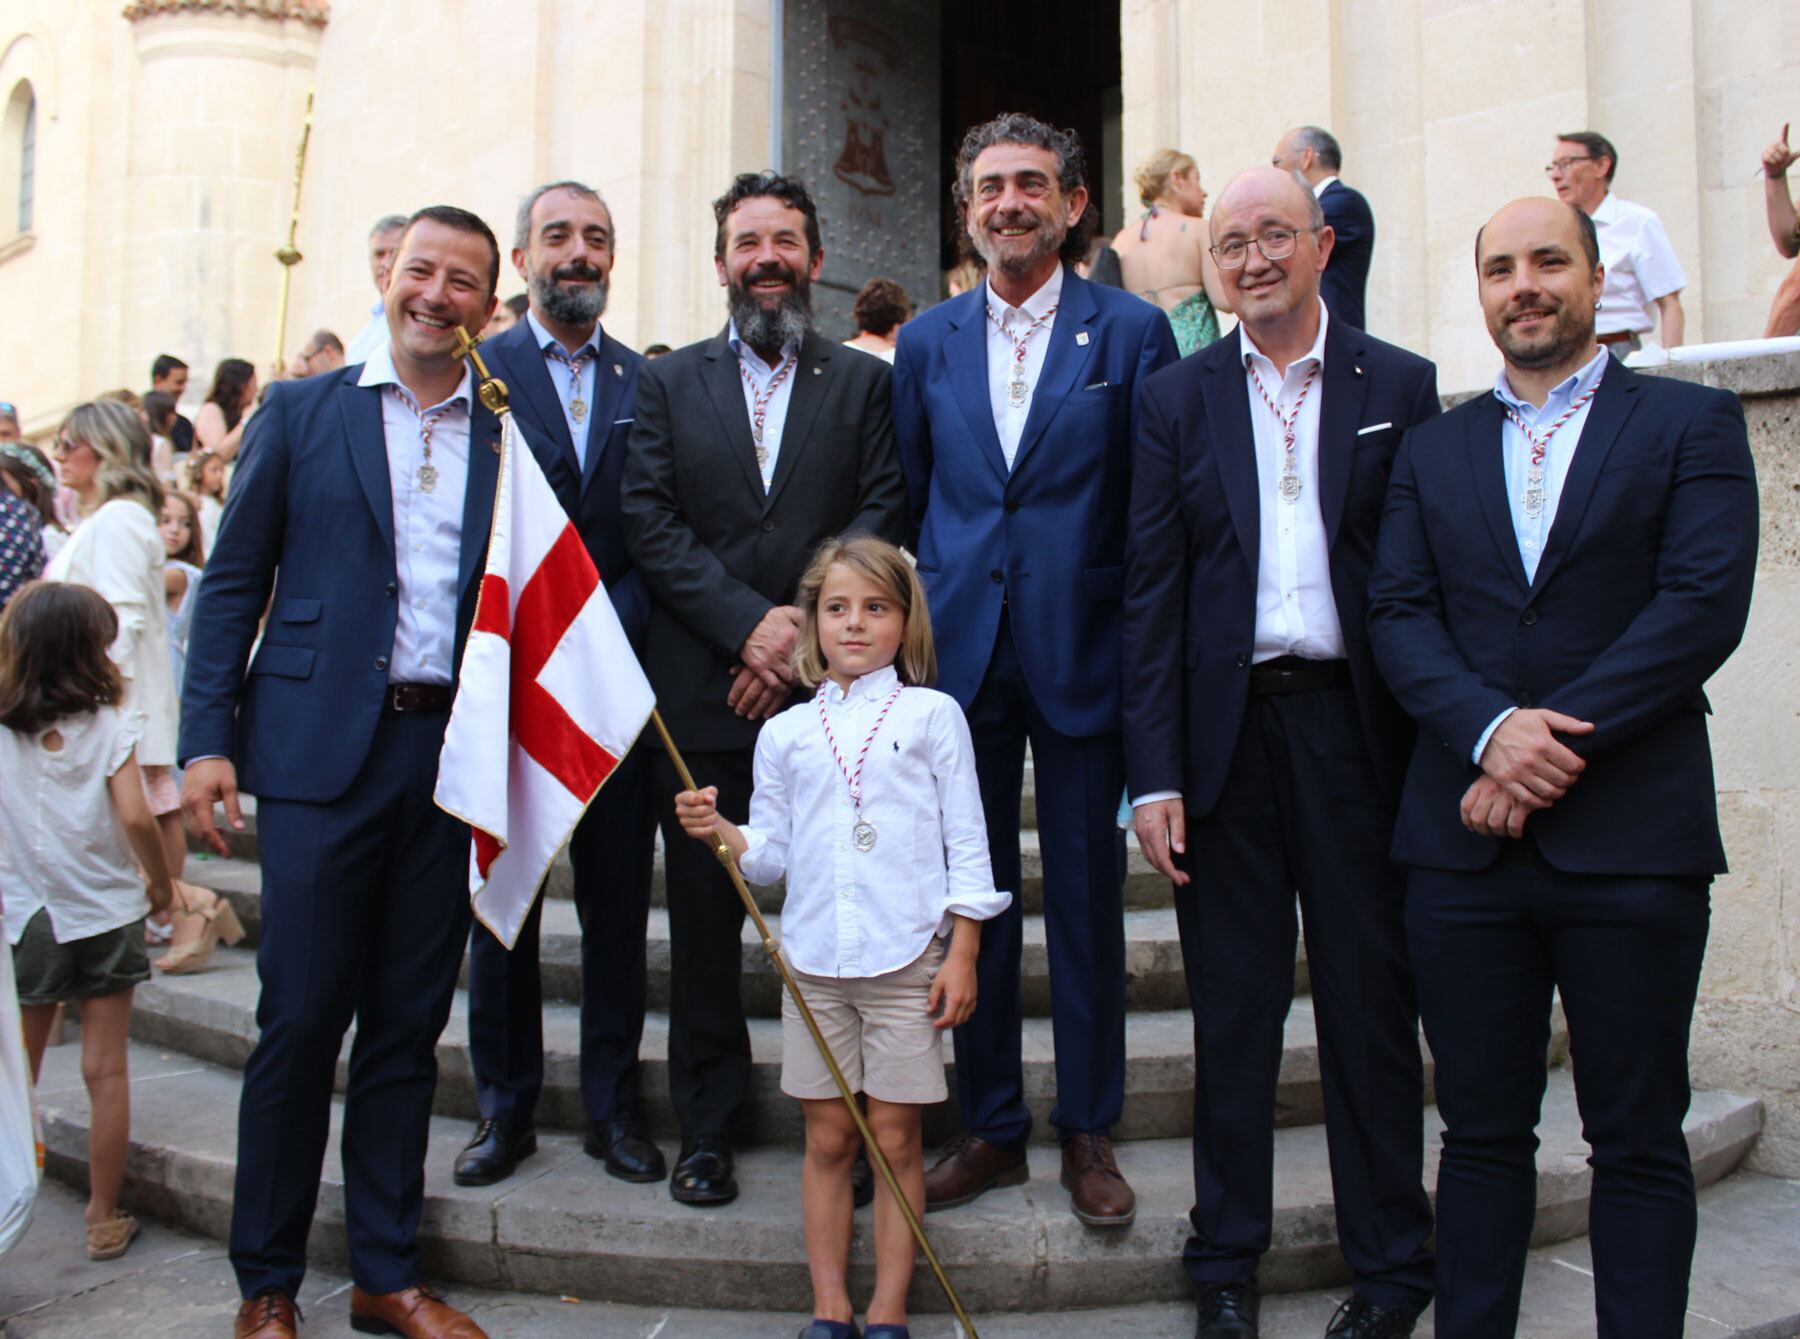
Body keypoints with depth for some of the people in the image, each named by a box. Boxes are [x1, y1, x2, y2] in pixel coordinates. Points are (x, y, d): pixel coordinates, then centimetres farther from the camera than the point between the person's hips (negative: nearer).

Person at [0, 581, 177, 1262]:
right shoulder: (110, 724, -8)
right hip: (106, 912, -1)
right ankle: (104, 1217, 13)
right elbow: (135, 817, -15)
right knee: (106, 1070, 6)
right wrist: (161, 882, 0)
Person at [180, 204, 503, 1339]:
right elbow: (234, 583, 4)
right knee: (301, 1021, 2)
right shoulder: (303, 412, 6)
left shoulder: (509, 435, 10)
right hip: (320, 749, -2)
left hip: (450, 756, 2)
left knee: (409, 1029, 10)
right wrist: (207, 738, -3)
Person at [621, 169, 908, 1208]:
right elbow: (651, 524, 1)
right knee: (706, 916, 7)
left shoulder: (865, 383, 10)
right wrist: (750, 622, -11)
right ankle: (707, 1129, 20)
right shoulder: (669, 383, 13)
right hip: (702, 693, 1)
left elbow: (881, 519, 0)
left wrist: (805, 633, -13)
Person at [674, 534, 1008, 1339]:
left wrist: (962, 954, -4)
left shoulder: (933, 715, 1)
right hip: (814, 963, 2)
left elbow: (965, 842, 0)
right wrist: (720, 832, -11)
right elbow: (773, 852, 9)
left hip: (907, 963, -2)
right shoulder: (785, 733, 8)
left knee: (895, 1140, 5)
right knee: (828, 1140, 9)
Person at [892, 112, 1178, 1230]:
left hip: (1084, 659, -2)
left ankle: (1089, 1131, 24)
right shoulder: (928, 342, 10)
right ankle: (992, 1127, 25)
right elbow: (909, 500, 13)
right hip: (961, 657, 3)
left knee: (1088, 904, 7)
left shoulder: (1133, 331, 1)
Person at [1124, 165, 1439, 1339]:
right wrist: (1155, 772, -4)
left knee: (1373, 1000, 7)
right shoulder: (1178, 399, 7)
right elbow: (1151, 591, 3)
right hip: (1228, 731, 1)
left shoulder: (1400, 386, 6)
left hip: (1355, 725, 0)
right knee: (1233, 1009, 9)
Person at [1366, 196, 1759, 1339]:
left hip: (1631, 839, -2)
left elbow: (1705, 605, -7)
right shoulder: (1434, 448, 14)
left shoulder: (1692, 422, 5)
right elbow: (1399, 615, 4)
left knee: (1639, 1140, 6)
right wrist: (1491, 727, -14)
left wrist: (1553, 745, -14)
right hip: (1467, 840, 3)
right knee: (1483, 1129, 10)